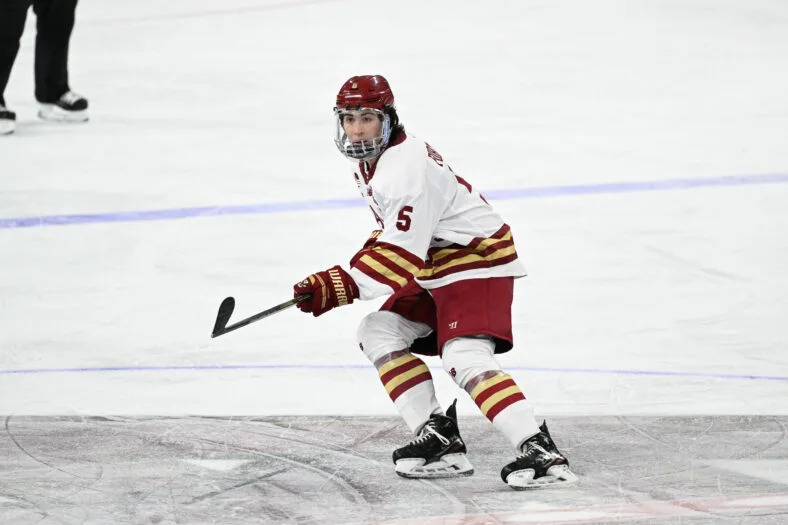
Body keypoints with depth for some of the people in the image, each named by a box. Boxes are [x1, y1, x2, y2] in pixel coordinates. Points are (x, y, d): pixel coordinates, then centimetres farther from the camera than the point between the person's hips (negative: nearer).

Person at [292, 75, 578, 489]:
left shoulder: (406, 167, -24)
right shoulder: (371, 160, 10)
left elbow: (401, 256, -28)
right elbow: (392, 232, 22)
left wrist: (342, 286, -25)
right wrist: (340, 280, 12)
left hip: (477, 261, -11)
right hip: (436, 270, 11)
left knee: (464, 358, -27)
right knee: (379, 333, 7)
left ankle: (541, 453, -37)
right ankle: (439, 440, 2)